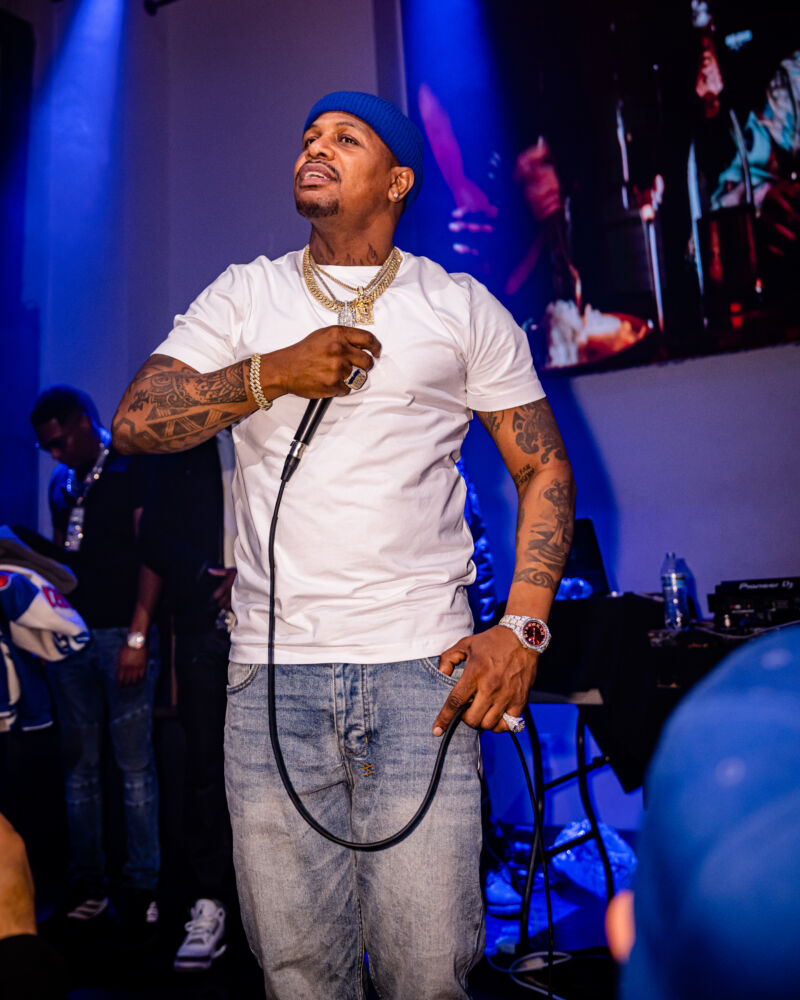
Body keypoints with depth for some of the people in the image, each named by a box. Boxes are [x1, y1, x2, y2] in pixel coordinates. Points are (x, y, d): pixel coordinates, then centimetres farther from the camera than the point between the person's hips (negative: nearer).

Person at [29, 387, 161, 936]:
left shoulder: (134, 469, -2)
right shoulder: (62, 484, 18)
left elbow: (150, 555, -9)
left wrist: (138, 636, -16)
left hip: (121, 634, -6)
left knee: (135, 764, -2)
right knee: (79, 764, 8)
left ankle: (142, 887, 6)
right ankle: (87, 884, 18)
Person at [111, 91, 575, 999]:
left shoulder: (464, 307, 8)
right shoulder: (245, 294, 12)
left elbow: (544, 468, 7)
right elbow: (134, 422, 4)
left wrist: (521, 629, -6)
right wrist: (275, 372, -9)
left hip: (422, 667, -1)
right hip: (272, 669, 2)